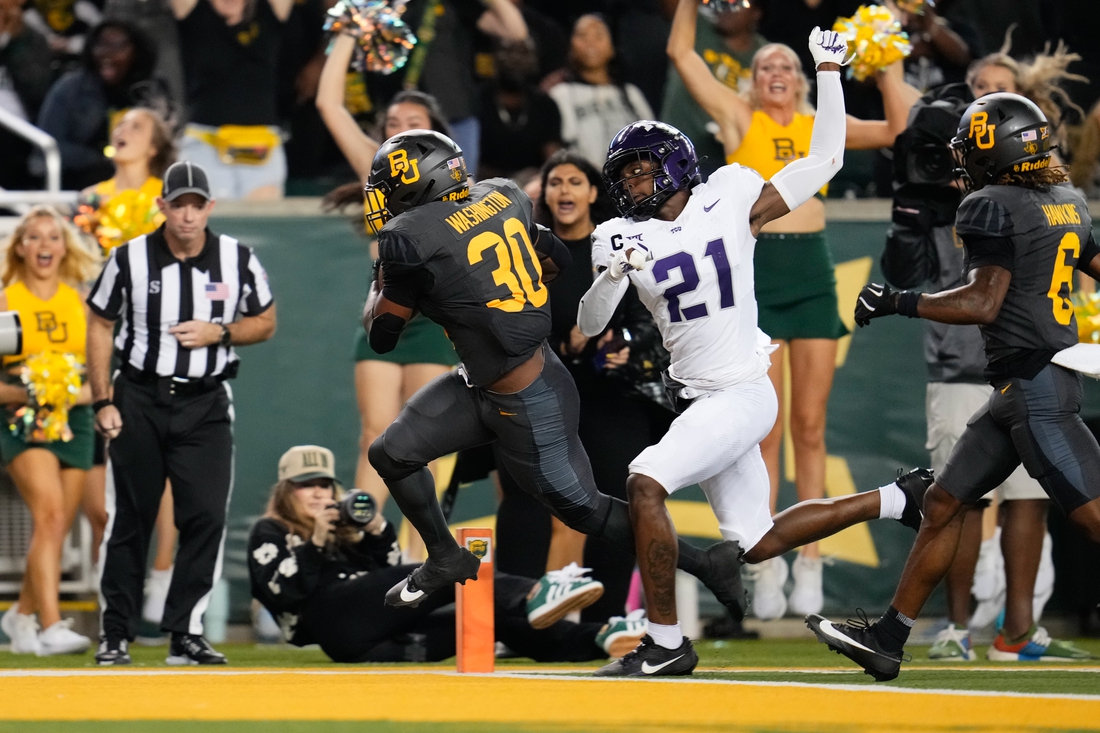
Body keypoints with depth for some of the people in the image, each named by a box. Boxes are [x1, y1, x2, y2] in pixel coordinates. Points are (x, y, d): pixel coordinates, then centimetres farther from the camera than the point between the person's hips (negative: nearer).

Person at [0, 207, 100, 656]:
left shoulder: (81, 303, 10)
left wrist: (78, 393, -10)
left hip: (74, 419, 4)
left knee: (58, 529, 7)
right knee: (49, 515, -21)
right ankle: (51, 627, -28)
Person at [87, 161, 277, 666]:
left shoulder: (238, 260, -1)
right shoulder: (129, 259, -4)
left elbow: (265, 322, 9)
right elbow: (99, 326, 3)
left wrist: (219, 332, -11)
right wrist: (103, 402, -3)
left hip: (205, 406, 1)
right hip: (139, 401, -1)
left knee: (207, 516, -9)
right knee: (128, 519, 2)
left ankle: (185, 634, -2)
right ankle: (115, 634, 11)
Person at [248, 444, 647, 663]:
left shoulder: (344, 531, 33)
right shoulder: (268, 534, 15)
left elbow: (392, 577, 18)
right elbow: (285, 591, -4)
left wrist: (378, 532, 3)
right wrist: (315, 542, -7)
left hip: (379, 634, 7)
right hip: (333, 624, -7)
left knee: (487, 617, -13)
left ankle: (600, 638, -29)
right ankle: (531, 598, -50)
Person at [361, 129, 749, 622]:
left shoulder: (410, 238, -22)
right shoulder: (501, 196, -2)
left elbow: (380, 336, -10)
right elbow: (556, 260, 12)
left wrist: (380, 281, 9)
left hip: (529, 408, -9)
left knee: (583, 509, 10)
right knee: (390, 454, 13)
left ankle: (704, 563, 20)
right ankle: (445, 560, 33)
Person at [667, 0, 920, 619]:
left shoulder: (821, 125, 12)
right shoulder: (738, 117, 8)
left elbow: (900, 127, 5)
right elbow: (682, 52, 8)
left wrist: (887, 63, 5)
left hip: (812, 271, 2)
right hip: (755, 270, -2)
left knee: (810, 428, 2)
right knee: (765, 430, -2)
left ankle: (810, 566, 5)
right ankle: (767, 565, 2)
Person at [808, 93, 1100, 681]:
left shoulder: (992, 206, -12)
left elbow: (983, 303, -17)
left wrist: (896, 302, -9)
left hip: (1032, 387, -10)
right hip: (1018, 390, 10)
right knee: (944, 504, 13)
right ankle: (886, 639, 18)